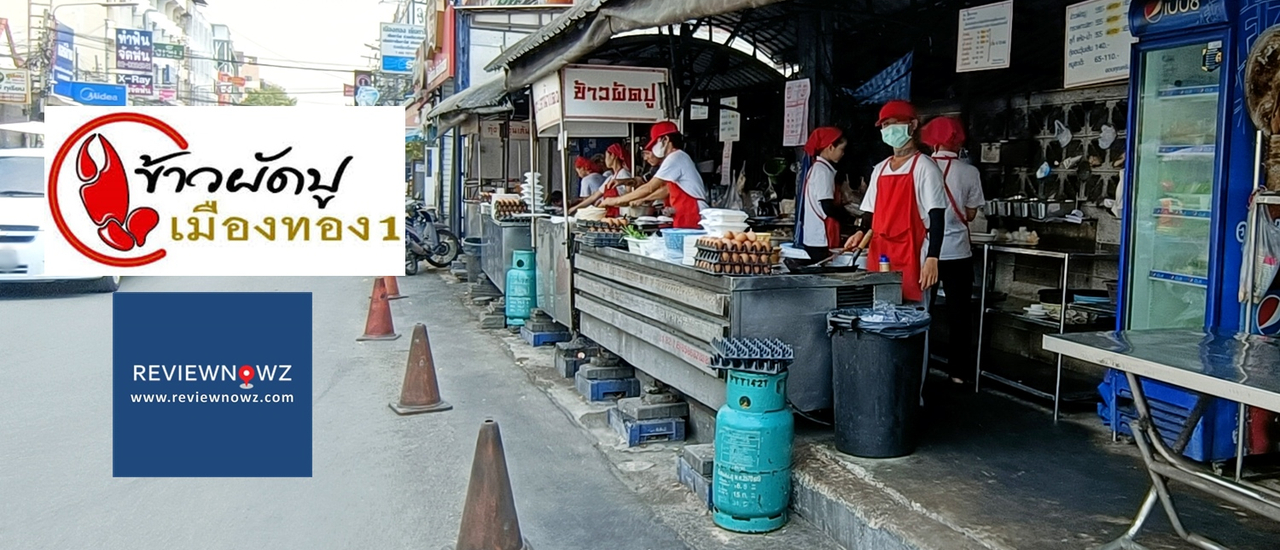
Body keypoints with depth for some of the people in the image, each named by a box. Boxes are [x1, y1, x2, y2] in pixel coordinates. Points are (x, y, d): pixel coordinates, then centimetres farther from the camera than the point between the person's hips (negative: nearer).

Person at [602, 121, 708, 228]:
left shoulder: (675, 158, -11)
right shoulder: (677, 158, 20)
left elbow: (649, 188, -14)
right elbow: (667, 189, 26)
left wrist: (616, 200, -8)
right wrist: (642, 199, 21)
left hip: (692, 218, -9)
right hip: (686, 218, 9)